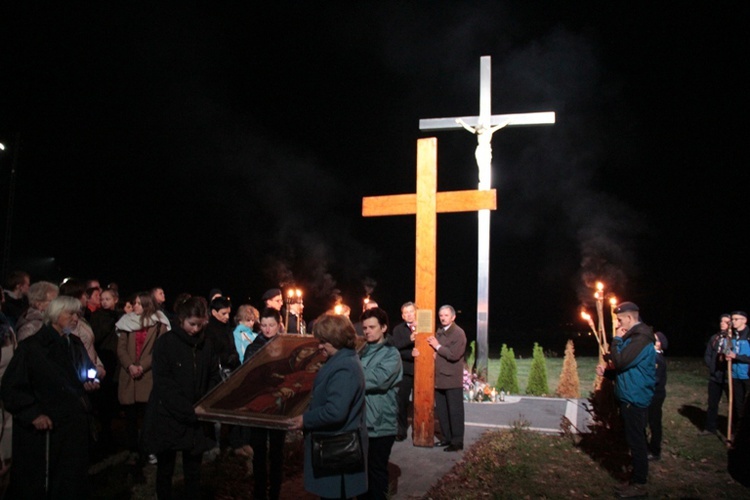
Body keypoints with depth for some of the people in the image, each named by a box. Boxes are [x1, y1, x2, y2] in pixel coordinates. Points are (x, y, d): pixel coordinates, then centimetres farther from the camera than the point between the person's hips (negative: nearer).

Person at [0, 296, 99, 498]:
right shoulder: (32, 346, -9)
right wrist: (33, 414, -18)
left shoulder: (76, 344, 11)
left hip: (75, 425, 6)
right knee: (37, 485, 6)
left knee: (73, 481, 9)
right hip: (45, 429, -6)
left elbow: (86, 374, 25)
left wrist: (90, 383, 2)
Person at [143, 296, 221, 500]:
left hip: (196, 421, 3)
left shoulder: (206, 345, 3)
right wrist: (189, 409, -20)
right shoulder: (166, 342, -8)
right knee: (165, 470, 13)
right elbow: (163, 383, -14)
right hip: (168, 418, -3)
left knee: (193, 472, 10)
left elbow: (214, 378, 9)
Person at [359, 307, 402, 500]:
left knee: (376, 470, 7)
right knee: (362, 468, 17)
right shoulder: (363, 352, 10)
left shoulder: (391, 354, -8)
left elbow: (379, 379, -23)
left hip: (380, 423, -5)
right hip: (362, 421, 6)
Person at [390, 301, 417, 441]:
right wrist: (409, 339, -22)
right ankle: (401, 431, 12)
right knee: (402, 401, 2)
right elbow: (395, 346, -9)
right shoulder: (398, 329, 5)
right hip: (404, 371, 0)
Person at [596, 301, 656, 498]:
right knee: (635, 440, 15)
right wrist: (606, 370, 6)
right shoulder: (634, 336, 14)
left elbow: (620, 362, -25)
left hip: (635, 399, -10)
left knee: (636, 441, -3)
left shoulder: (641, 339, -20)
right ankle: (637, 479, 24)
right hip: (630, 397, 10)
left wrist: (616, 340, -13)